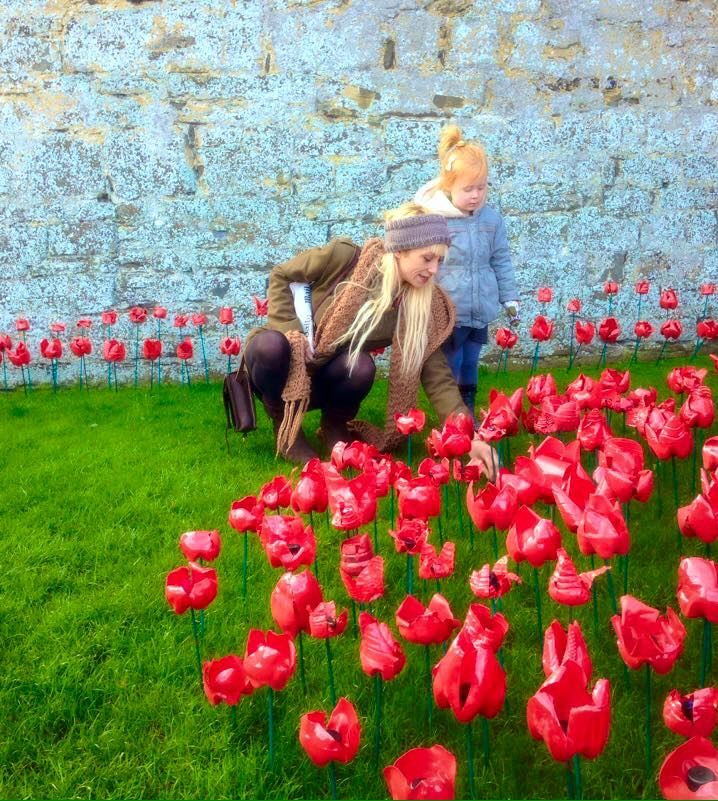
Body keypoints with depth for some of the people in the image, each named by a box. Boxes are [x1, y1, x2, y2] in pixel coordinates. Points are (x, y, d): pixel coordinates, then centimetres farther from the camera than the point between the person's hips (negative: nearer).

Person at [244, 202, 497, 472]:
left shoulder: (420, 306, -14)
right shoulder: (344, 257, -21)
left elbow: (437, 377, -16)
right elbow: (281, 277, -8)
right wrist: (293, 332, -20)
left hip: (325, 382, 2)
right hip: (281, 368, -1)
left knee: (362, 367, -32)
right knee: (271, 345, -37)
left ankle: (335, 425, 2)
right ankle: (284, 424, -6)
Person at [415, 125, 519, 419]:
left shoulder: (492, 219, 3)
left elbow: (501, 262, 13)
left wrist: (510, 298, 13)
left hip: (480, 314, 5)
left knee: (470, 369, 17)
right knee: (449, 372, 5)